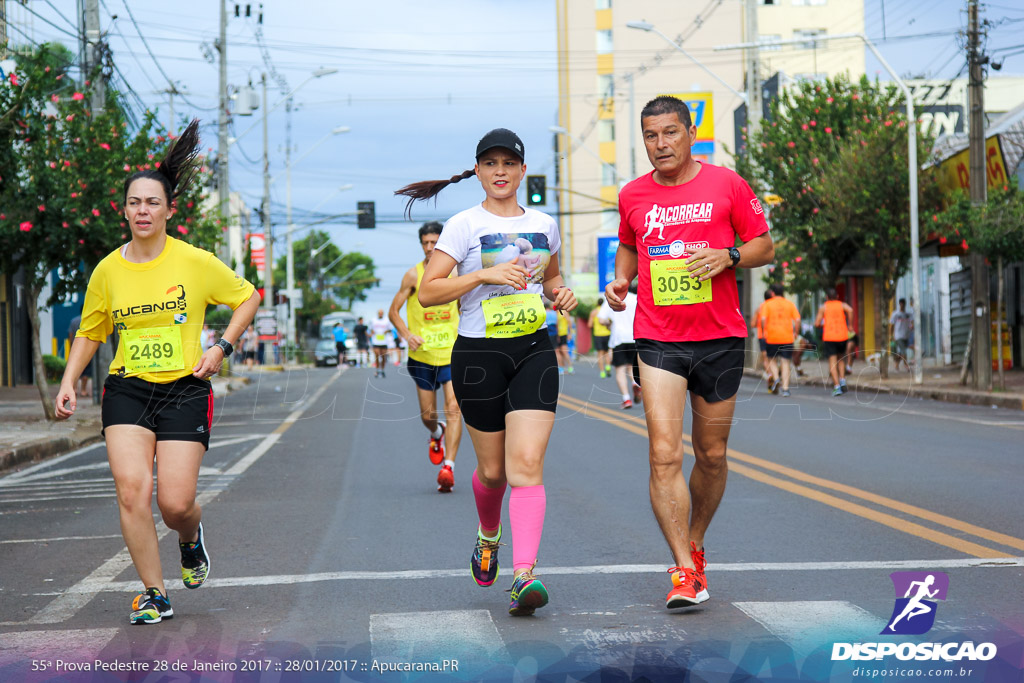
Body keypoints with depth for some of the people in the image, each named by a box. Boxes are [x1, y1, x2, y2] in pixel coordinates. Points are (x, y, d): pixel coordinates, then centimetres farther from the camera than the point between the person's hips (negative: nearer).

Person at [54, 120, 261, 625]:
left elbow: (247, 298, 9)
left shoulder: (196, 262, -4)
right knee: (131, 489, -15)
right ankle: (154, 594, -1)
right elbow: (90, 332, 17)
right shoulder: (108, 270, 4)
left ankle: (191, 538, 30)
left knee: (175, 504, -9)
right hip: (126, 391, 2)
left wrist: (221, 348, -2)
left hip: (185, 391, -2)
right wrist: (69, 381, 5)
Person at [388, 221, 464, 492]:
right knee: (427, 414, 8)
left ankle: (448, 467, -17)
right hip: (422, 355, 0)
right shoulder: (413, 275, -4)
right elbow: (393, 311, -2)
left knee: (453, 408, -15)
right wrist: (407, 334, -19)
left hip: (452, 353, 0)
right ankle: (437, 434, 45)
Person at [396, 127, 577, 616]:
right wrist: (485, 274, -20)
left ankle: (524, 575, -22)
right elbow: (427, 292, -10)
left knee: (527, 464, -14)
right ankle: (488, 535, 42)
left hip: (534, 351, 2)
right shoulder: (463, 226, -3)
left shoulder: (544, 225, 11)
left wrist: (559, 295, 5)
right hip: (479, 355, -2)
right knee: (493, 469, 8)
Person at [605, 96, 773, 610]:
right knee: (665, 456, -14)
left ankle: (695, 545, 34)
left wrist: (728, 256, -15)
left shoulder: (726, 185, 0)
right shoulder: (632, 196, 7)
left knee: (711, 456, 11)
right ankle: (685, 573, -13)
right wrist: (619, 280, 5)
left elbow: (764, 247, 5)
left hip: (720, 338, 0)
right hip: (657, 340, 0)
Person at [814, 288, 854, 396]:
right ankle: (842, 380, 5)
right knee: (841, 358, 22)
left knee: (832, 362, -3)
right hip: (842, 336, 2)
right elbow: (850, 310, -15)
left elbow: (817, 324, 1)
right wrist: (850, 325, -7)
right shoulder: (842, 305, 8)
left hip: (829, 337, -2)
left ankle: (837, 386, -14)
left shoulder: (823, 307, 5)